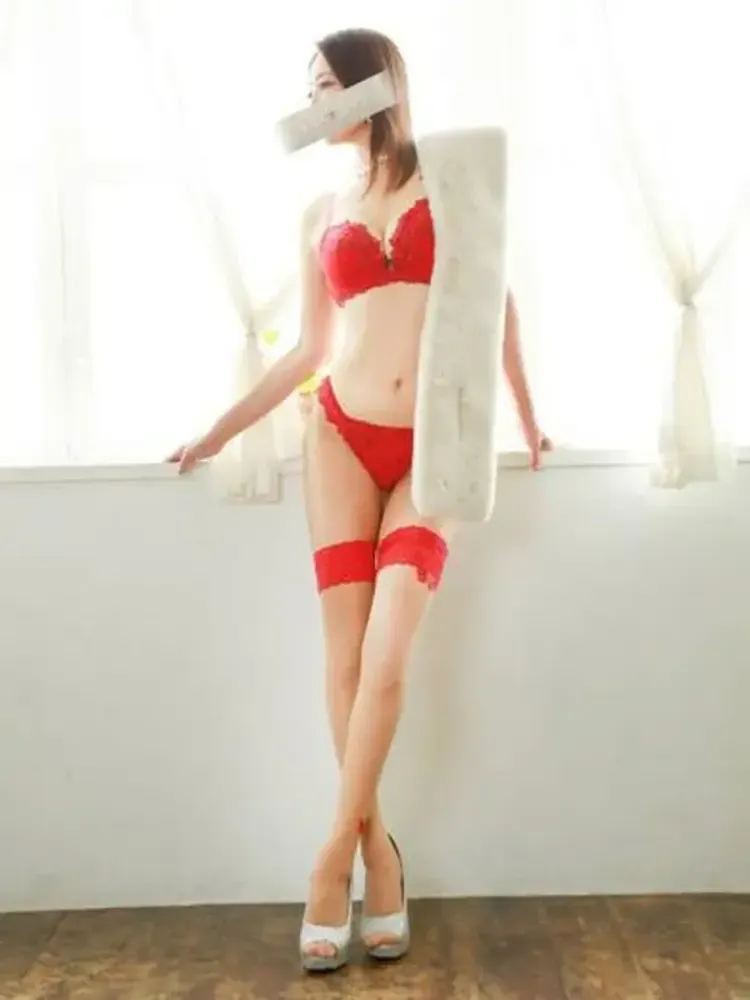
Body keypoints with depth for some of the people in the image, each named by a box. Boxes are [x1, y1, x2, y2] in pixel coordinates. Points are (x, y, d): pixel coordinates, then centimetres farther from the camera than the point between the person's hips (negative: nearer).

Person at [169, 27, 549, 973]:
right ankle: (378, 855, 12)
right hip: (342, 438, 3)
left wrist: (525, 417, 9)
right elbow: (309, 347, 15)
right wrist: (221, 430, 14)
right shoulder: (321, 214, 13)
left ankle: (336, 853, 2)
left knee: (387, 654, -12)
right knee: (346, 653, -1)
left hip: (435, 450, -2)